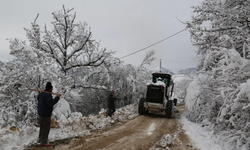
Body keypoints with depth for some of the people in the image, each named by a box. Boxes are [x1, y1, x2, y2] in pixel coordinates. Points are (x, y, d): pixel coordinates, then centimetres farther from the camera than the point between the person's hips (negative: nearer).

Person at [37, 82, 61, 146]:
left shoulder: (41, 94, 10)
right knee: (46, 128, -2)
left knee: (42, 127, 22)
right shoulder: (47, 95, -22)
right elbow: (51, 102, -35)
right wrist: (57, 97, -31)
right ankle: (44, 142, 4)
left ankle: (40, 139, 33)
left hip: (41, 113, 10)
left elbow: (38, 98, 31)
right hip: (46, 114, -10)